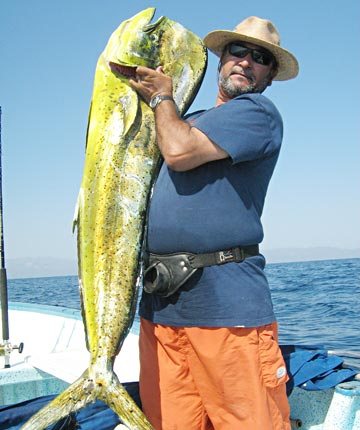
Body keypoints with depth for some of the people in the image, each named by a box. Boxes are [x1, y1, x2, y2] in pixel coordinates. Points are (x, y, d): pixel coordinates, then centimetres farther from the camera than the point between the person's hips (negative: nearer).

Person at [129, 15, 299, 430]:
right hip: (159, 302, 7)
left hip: (226, 301, -6)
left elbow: (181, 152, -14)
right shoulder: (188, 121, 23)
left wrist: (161, 98, 5)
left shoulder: (257, 112, -1)